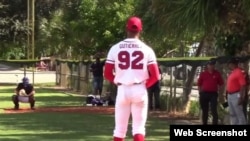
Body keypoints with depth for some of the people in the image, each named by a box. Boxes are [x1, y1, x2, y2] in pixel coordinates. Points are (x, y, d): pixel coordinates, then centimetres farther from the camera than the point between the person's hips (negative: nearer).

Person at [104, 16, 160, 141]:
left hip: (122, 90, 1)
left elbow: (107, 74, -1)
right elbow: (155, 76, -5)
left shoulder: (116, 48, -1)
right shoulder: (147, 50, -2)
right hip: (140, 90, -1)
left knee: (120, 129, 10)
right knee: (139, 128, 5)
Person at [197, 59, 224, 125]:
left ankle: (215, 123, -8)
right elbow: (199, 84, 8)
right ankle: (204, 123, 20)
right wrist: (200, 92, 1)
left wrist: (218, 90, -1)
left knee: (214, 110, -9)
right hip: (204, 93, 2)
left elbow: (220, 83, 9)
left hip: (213, 94, -2)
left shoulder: (217, 74, 3)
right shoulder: (203, 74, 5)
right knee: (204, 111, 10)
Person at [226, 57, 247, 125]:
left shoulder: (239, 72, -15)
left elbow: (243, 86, -20)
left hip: (236, 95, -10)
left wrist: (241, 98, -23)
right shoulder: (231, 73, 14)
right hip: (230, 95, 10)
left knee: (239, 114, -6)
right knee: (232, 114, 14)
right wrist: (227, 95, 18)